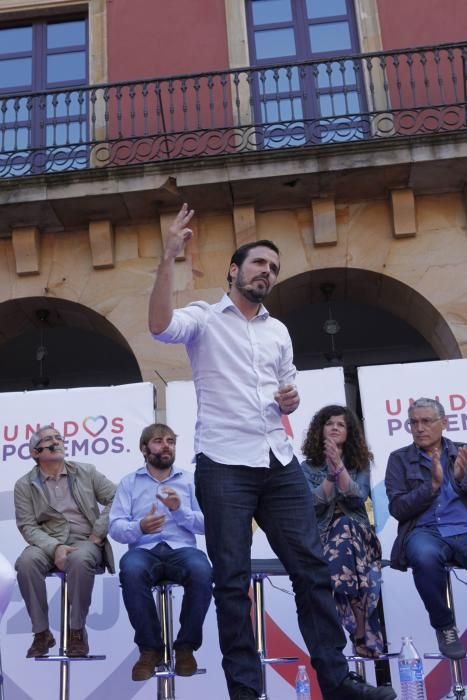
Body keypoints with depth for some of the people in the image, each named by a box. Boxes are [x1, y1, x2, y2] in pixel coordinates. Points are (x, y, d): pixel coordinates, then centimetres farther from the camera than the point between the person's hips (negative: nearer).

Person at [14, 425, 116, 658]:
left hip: (85, 542, -1)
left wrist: (98, 533, -6)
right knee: (26, 561, -32)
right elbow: (27, 526, -3)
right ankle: (41, 633, -16)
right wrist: (55, 547, -20)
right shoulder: (24, 485, 6)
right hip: (47, 543, 1)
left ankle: (77, 632, -18)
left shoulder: (86, 472, 9)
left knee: (80, 560, -36)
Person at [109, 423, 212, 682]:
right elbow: (115, 527, 3)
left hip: (182, 549, 0)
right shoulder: (129, 482, 15)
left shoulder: (189, 480, 16)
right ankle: (150, 648, -15)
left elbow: (206, 524, 8)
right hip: (144, 550, 0)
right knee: (131, 570, -36)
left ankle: (186, 646, -13)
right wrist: (140, 527, -17)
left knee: (201, 570, -35)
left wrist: (180, 510, -9)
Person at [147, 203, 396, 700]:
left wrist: (292, 398, 4)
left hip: (280, 461, 5)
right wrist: (169, 257, -25)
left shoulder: (278, 331, 19)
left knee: (310, 565, 4)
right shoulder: (204, 318, 2)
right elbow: (160, 326, -19)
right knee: (232, 578, 1)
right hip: (224, 464, -5)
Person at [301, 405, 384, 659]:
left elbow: (357, 498, -8)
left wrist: (339, 465, -19)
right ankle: (365, 633, -33)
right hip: (322, 536, -1)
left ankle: (359, 631, -33)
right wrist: (331, 471, -17)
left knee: (345, 526, -36)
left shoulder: (360, 464, 10)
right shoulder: (309, 467, 9)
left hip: (359, 534, 1)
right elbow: (315, 503, -6)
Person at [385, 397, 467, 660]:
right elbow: (398, 509, 1)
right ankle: (444, 625, -10)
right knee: (425, 556, -37)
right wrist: (433, 485, -11)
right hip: (425, 531, 0)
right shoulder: (399, 459, 11)